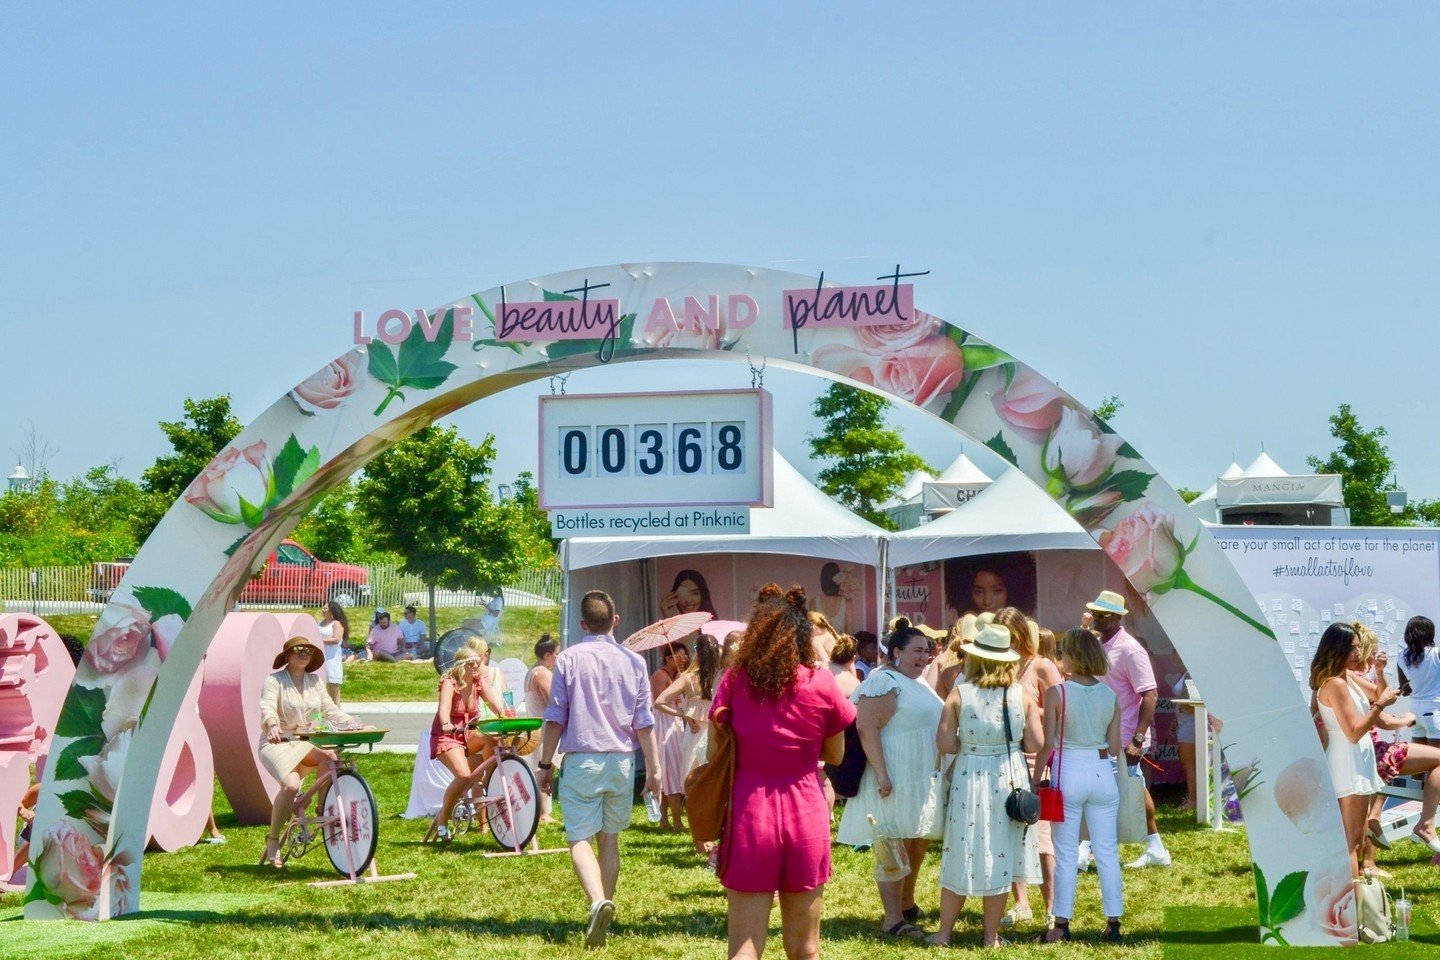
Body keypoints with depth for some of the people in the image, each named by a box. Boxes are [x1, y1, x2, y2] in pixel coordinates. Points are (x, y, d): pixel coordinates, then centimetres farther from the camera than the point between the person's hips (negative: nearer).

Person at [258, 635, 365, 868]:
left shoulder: (315, 682, 10)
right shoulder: (275, 680, -8)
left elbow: (330, 710, 9)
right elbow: (267, 707, -24)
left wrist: (356, 726, -5)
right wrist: (272, 725, -46)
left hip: (306, 742, 5)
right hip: (278, 743, -5)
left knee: (330, 758, -28)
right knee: (291, 784, -29)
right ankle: (273, 840, -11)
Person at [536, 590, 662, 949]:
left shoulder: (568, 659, -3)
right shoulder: (633, 661, 3)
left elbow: (555, 718, -3)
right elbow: (644, 722, 4)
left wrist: (546, 764, 5)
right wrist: (654, 768, 10)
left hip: (581, 761, -3)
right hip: (621, 761, 3)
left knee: (581, 839, -5)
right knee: (610, 838, 15)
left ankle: (599, 902, -28)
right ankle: (605, 911, 20)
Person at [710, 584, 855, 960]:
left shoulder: (735, 680, -4)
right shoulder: (822, 684, -4)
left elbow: (715, 751, 2)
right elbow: (835, 755, 8)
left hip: (750, 814, -1)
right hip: (806, 815, 1)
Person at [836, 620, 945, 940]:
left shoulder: (917, 682, 17)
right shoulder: (884, 682, -14)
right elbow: (866, 727, -22)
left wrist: (938, 775, 26)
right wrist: (881, 774, -28)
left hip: (922, 781, 10)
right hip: (896, 781, -10)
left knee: (918, 844, 16)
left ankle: (906, 904, 31)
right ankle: (892, 920, -7)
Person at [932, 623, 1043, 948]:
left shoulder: (959, 694, -7)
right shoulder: (1022, 695, -3)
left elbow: (945, 743, -10)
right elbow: (1035, 744, -4)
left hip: (970, 779, 0)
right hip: (1009, 780, 0)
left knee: (964, 853, 10)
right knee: (1000, 857, 8)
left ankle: (944, 933, 16)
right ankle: (991, 935, 14)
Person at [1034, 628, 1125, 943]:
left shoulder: (1056, 693, -9)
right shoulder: (1110, 696, 3)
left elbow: (1048, 744, -9)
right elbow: (1115, 746, 5)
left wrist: (1035, 780, -2)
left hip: (1069, 773, -3)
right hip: (1103, 773, 3)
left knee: (1066, 854, 3)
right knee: (1107, 852, 9)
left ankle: (1062, 925, 6)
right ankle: (1113, 923, 13)